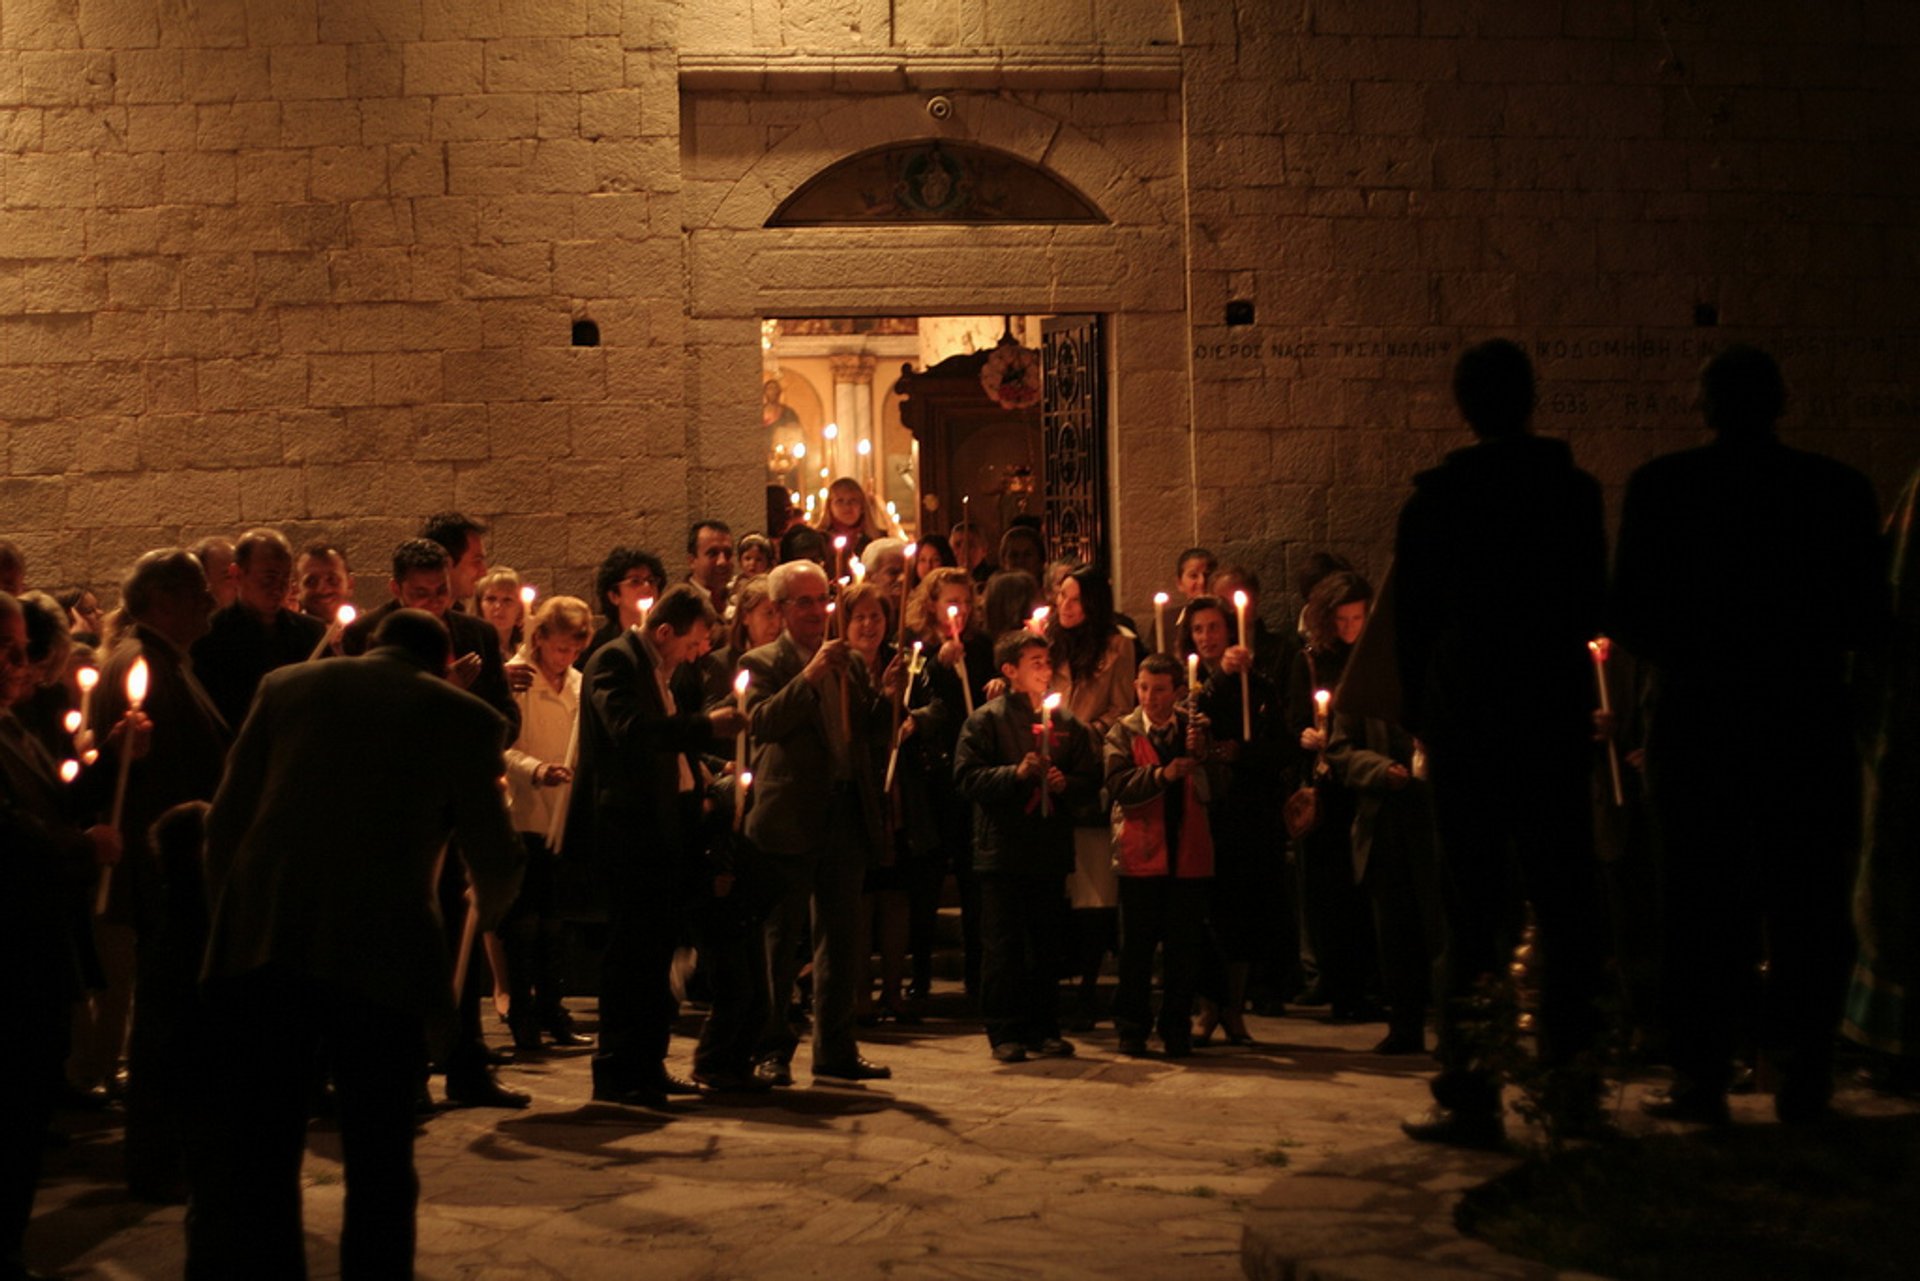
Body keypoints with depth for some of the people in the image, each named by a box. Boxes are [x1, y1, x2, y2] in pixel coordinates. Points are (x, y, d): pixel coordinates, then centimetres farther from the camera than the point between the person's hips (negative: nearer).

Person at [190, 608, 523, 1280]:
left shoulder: (286, 685, 14)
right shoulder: (466, 716, 8)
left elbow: (224, 824, 10)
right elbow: (495, 864, 9)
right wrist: (486, 912, 31)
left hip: (259, 946, 1)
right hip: (382, 957, -1)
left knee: (244, 1160, 6)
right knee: (379, 1169, 15)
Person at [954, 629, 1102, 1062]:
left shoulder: (1067, 723, 12)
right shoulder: (986, 721, 1)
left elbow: (1090, 782, 11)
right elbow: (967, 778, -9)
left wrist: (1065, 783, -9)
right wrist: (1016, 772, -18)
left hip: (1050, 848, 4)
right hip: (1002, 849, -4)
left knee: (1046, 945, 9)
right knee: (1002, 946, -2)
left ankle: (1043, 1028, 17)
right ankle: (1006, 1032, 3)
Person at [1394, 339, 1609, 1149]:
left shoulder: (1432, 501, -3)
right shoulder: (1574, 491, 0)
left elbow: (1411, 623, 1)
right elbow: (1593, 605, 9)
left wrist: (1420, 717, 10)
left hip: (1463, 723, -1)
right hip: (1556, 717, 1)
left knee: (1474, 906, 1)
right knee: (1562, 898, 7)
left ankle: (1472, 1093, 0)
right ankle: (1572, 1082, 8)